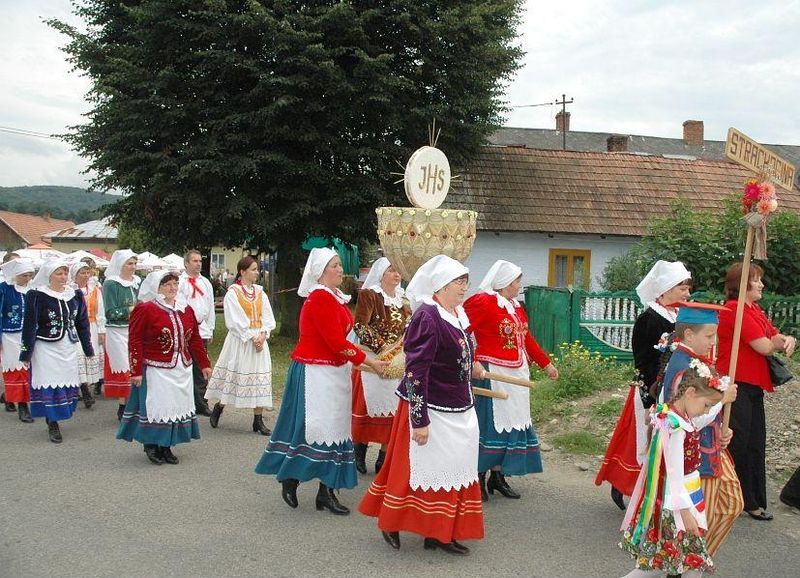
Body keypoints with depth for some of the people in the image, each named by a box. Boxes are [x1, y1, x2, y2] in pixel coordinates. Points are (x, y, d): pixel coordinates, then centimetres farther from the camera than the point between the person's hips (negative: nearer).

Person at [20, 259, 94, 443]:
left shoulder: (75, 295, 6)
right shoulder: (36, 296, -8)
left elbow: (82, 323, 13)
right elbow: (29, 326, -6)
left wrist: (88, 349, 16)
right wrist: (26, 353, -7)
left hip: (68, 348, 5)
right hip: (45, 349, -4)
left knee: (67, 384, 4)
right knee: (49, 385, -4)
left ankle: (57, 415, 18)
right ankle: (52, 425, 3)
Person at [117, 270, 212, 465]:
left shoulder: (186, 310, 10)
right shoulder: (145, 309, -8)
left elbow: (195, 339, 16)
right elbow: (135, 341, -9)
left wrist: (204, 364, 15)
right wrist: (136, 371, -12)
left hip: (182, 370, 6)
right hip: (156, 371, -6)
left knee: (178, 406, 8)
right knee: (156, 407, -1)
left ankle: (166, 447, 20)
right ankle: (151, 446, 15)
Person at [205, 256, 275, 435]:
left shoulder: (260, 292, 9)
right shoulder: (232, 292, -6)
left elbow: (268, 317, 6)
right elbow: (235, 320, -12)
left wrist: (262, 336, -10)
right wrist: (252, 338, -16)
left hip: (259, 340, 5)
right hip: (239, 340, -5)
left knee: (260, 378, 2)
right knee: (233, 374, 2)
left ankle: (258, 420, 6)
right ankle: (218, 408, 24)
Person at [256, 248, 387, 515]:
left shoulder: (335, 297, 11)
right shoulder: (320, 298, -17)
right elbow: (336, 343, -20)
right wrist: (370, 362, -15)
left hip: (333, 370, 9)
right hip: (315, 372, -9)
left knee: (333, 428, 9)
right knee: (314, 426, -2)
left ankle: (327, 491, 14)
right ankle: (290, 480, 17)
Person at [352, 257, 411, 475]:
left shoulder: (402, 298, 14)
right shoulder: (368, 295, -6)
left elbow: (409, 328, 20)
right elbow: (360, 326, -14)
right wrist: (382, 346, -22)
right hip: (372, 360, -5)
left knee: (392, 408, 4)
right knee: (367, 407, -3)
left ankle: (383, 459, 11)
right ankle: (359, 453, 12)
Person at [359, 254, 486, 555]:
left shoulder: (457, 314, 6)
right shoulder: (427, 317, -20)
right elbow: (415, 371, -22)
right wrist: (420, 420, -23)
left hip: (458, 410, 9)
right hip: (432, 409, -9)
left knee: (452, 468, 12)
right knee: (421, 467, 3)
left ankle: (439, 532, 22)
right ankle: (390, 523, 23)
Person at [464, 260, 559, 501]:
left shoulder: (516, 307, 13)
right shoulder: (482, 303, -12)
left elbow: (527, 339, 22)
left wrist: (546, 364, 26)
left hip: (516, 374, 8)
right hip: (492, 374, -8)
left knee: (512, 423, 11)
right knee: (489, 424, -3)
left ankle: (498, 476, 21)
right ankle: (479, 478, 8)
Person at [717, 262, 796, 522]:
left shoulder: (754, 310, 15)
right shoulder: (735, 309, -16)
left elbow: (777, 337, 15)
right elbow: (764, 347, -19)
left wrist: (788, 340, -9)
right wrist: (780, 341, 2)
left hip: (753, 387, 10)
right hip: (736, 386, -10)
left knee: (755, 445, 13)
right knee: (736, 443, -4)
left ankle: (752, 502, 22)